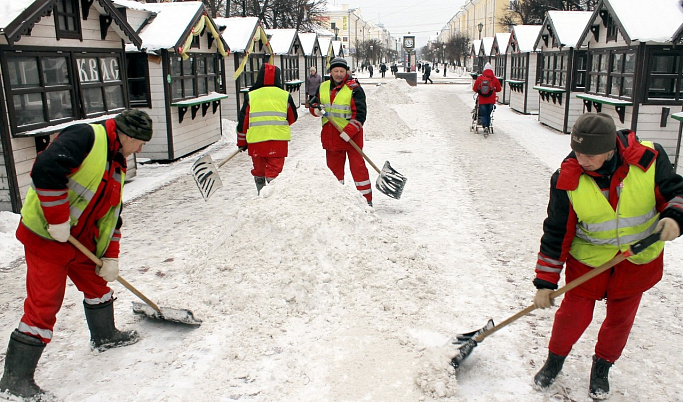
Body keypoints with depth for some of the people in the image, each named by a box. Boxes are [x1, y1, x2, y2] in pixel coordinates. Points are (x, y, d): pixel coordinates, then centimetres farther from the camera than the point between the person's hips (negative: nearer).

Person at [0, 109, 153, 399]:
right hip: (45, 236, -9)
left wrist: (110, 257, 10)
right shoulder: (86, 137, -18)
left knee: (97, 283, 22)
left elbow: (111, 215, 14)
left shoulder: (118, 165, 11)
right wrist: (58, 220, -26)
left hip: (81, 239, 9)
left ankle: (105, 335, 45)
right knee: (43, 305, -6)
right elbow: (45, 169, -31)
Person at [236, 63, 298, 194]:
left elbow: (243, 121, 4)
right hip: (279, 139, -1)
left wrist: (241, 142, 15)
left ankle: (260, 194, 31)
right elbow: (293, 118, 15)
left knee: (258, 169, 18)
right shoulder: (285, 96, 3)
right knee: (274, 169, 2)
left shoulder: (251, 96, 2)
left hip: (256, 140, 1)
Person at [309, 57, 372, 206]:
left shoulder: (354, 89, -8)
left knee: (357, 166, -3)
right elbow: (314, 102, 21)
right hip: (330, 135, 5)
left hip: (351, 135, -5)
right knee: (333, 167, 13)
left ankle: (366, 199, 3)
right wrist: (315, 109, -4)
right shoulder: (323, 87, 9)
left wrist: (349, 131, -23)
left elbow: (360, 113, -13)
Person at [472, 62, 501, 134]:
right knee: (488, 114, 16)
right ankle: (488, 127, 20)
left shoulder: (479, 78, -5)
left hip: (482, 100, -1)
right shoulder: (494, 79, -4)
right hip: (491, 101, 1)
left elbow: (474, 88, 1)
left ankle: (485, 126, -16)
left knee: (483, 114, 6)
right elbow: (499, 89, 7)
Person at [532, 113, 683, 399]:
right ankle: (555, 359, 32)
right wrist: (545, 282, -12)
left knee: (620, 317, 14)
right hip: (588, 259, -1)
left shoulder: (648, 159, -19)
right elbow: (556, 233, -13)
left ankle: (602, 367, 39)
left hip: (639, 260, 2)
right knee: (573, 314, 3)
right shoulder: (567, 179, -20)